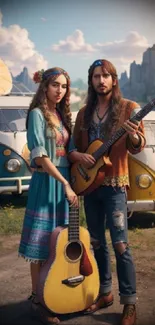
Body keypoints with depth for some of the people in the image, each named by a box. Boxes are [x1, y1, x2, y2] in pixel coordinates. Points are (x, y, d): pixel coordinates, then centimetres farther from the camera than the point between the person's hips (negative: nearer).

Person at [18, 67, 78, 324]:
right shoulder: (37, 114, -10)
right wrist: (65, 184, -20)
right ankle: (37, 300, 13)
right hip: (46, 182, -7)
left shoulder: (62, 114, 13)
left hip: (64, 181, 8)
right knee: (41, 243, 0)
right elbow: (40, 156, -18)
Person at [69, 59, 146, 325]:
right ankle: (104, 293, 27)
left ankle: (129, 303, 7)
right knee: (97, 242, 12)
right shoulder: (84, 112, 12)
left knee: (120, 244, -6)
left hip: (115, 184, -5)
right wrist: (78, 156, -8)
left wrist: (134, 136, -30)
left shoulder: (128, 108, -2)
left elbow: (138, 148, -7)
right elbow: (73, 146, 15)